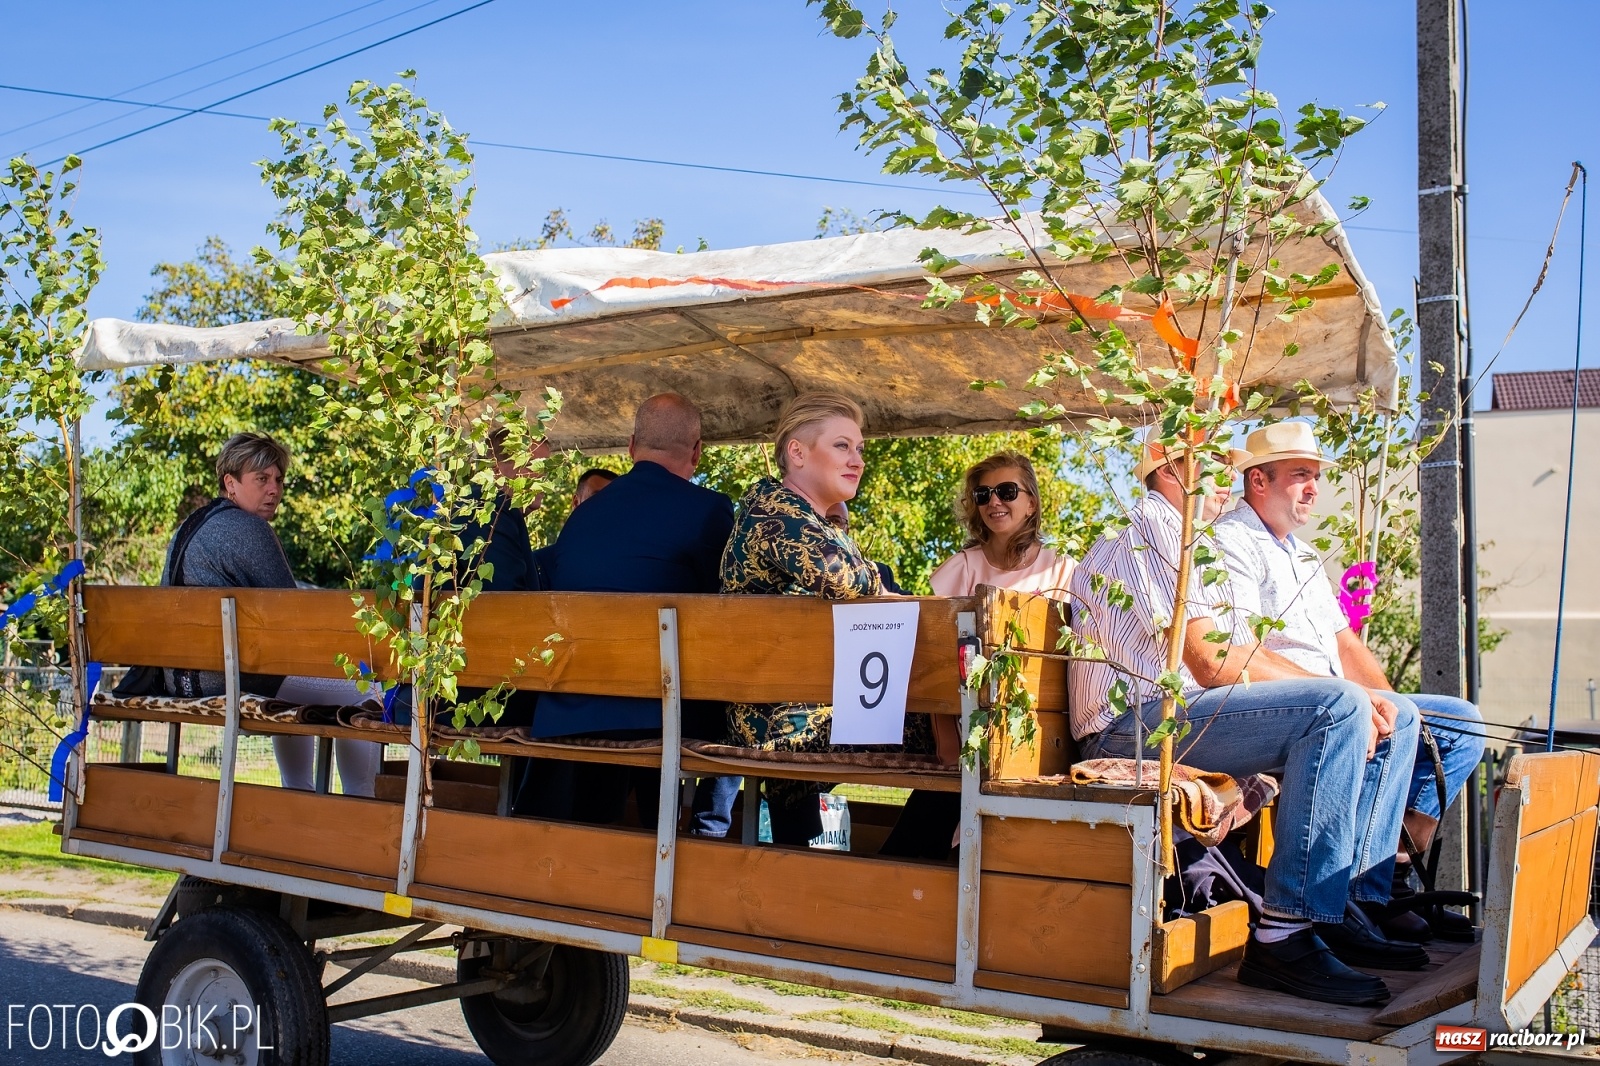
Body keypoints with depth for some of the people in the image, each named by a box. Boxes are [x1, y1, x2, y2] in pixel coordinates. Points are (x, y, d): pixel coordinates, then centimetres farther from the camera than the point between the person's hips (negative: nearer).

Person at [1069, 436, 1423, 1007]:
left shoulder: (1186, 540, 28)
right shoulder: (1147, 529, -5)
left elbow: (1241, 653, 17)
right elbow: (1213, 660, -16)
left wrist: (1357, 699, 3)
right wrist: (1346, 697, -11)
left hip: (1182, 713, 10)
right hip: (1139, 723, -10)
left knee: (1395, 721, 7)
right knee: (1338, 707, -28)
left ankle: (1344, 907, 1)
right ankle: (1285, 935, -29)